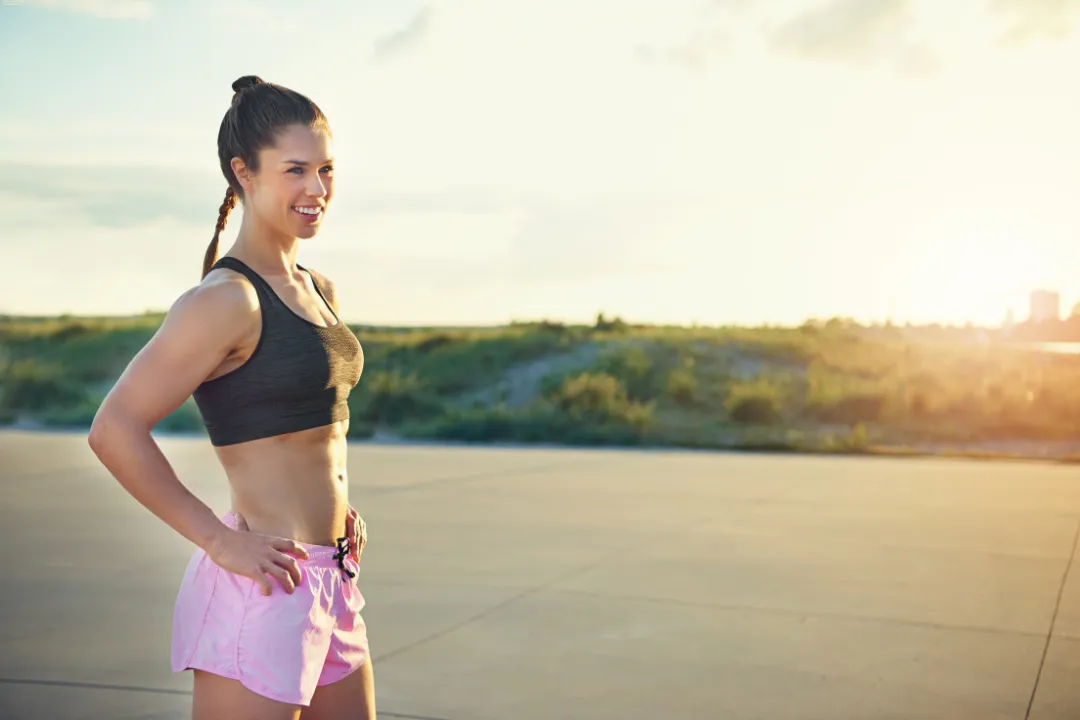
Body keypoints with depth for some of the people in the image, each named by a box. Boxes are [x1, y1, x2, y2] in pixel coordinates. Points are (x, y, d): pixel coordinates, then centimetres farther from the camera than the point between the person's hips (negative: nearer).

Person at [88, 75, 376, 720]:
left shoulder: (320, 291, 10)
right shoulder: (227, 299, -16)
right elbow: (115, 431, -20)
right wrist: (219, 541, -17)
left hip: (333, 580, 9)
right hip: (265, 587, -9)